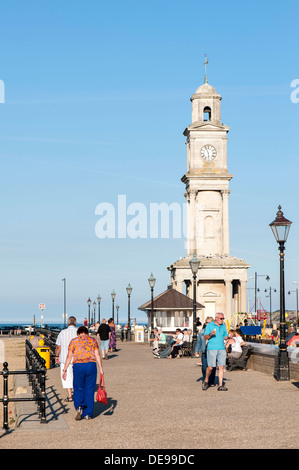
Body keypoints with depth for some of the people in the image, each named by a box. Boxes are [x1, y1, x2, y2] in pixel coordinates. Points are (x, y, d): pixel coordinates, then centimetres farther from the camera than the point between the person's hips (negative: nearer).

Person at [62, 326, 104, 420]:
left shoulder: (74, 341, 7)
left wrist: (65, 370, 6)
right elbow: (97, 355, 3)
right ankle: (87, 414, 9)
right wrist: (101, 368, 3)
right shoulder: (93, 340, 10)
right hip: (91, 366, 1)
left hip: (78, 366, -1)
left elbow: (69, 357, 3)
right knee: (89, 390, 8)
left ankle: (79, 407, -13)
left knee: (78, 389, 11)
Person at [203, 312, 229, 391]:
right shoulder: (209, 325, -1)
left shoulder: (223, 326, 13)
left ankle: (220, 385, 0)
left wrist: (229, 337, -1)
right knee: (210, 367, -6)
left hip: (221, 349, 4)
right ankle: (206, 381, 19)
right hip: (211, 349, -4)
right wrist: (210, 334, -23)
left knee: (221, 367, -3)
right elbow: (205, 338, -3)